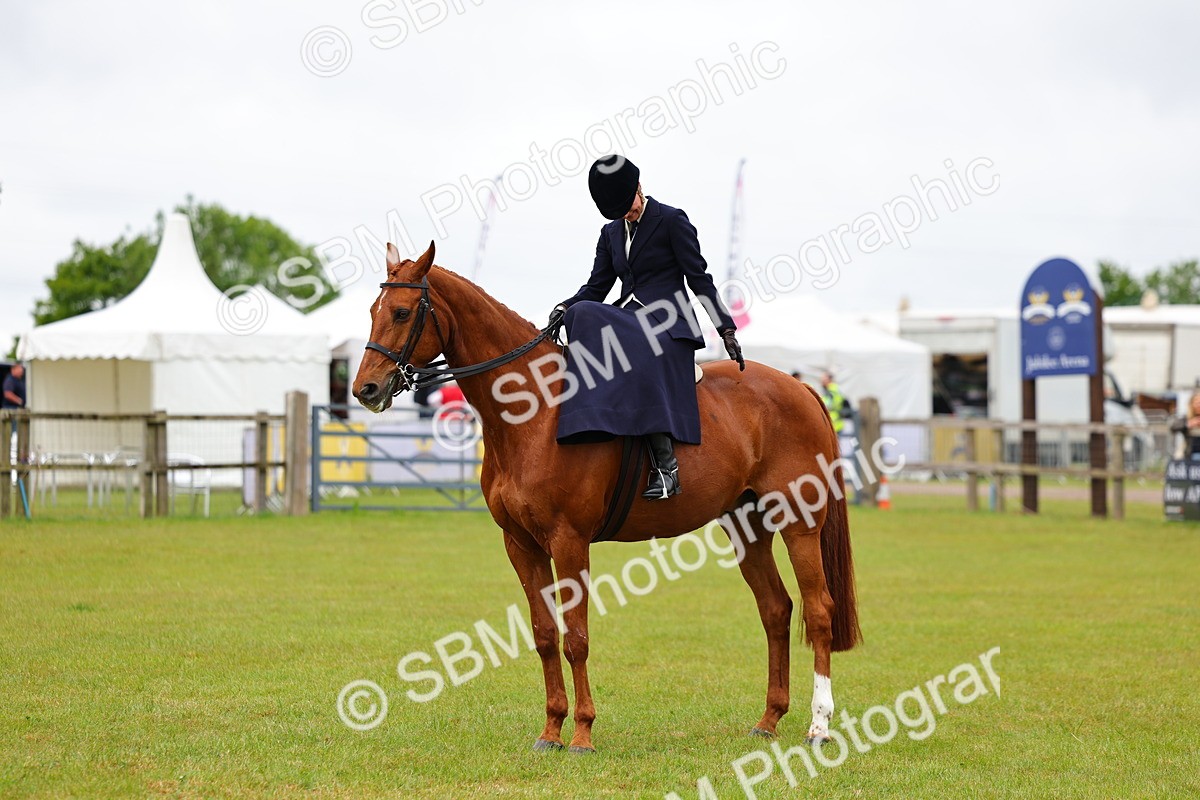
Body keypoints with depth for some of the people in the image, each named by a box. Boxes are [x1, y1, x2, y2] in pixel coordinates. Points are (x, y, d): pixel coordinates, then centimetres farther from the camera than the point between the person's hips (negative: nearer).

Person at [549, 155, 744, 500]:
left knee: (645, 369, -35)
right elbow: (597, 286, 15)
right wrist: (566, 307, -6)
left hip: (666, 323, -6)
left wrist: (726, 330, -4)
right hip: (626, 319, 6)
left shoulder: (672, 221, 0)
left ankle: (665, 465, -37)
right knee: (582, 316, -25)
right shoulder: (612, 232, 19)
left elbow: (698, 278, -2)